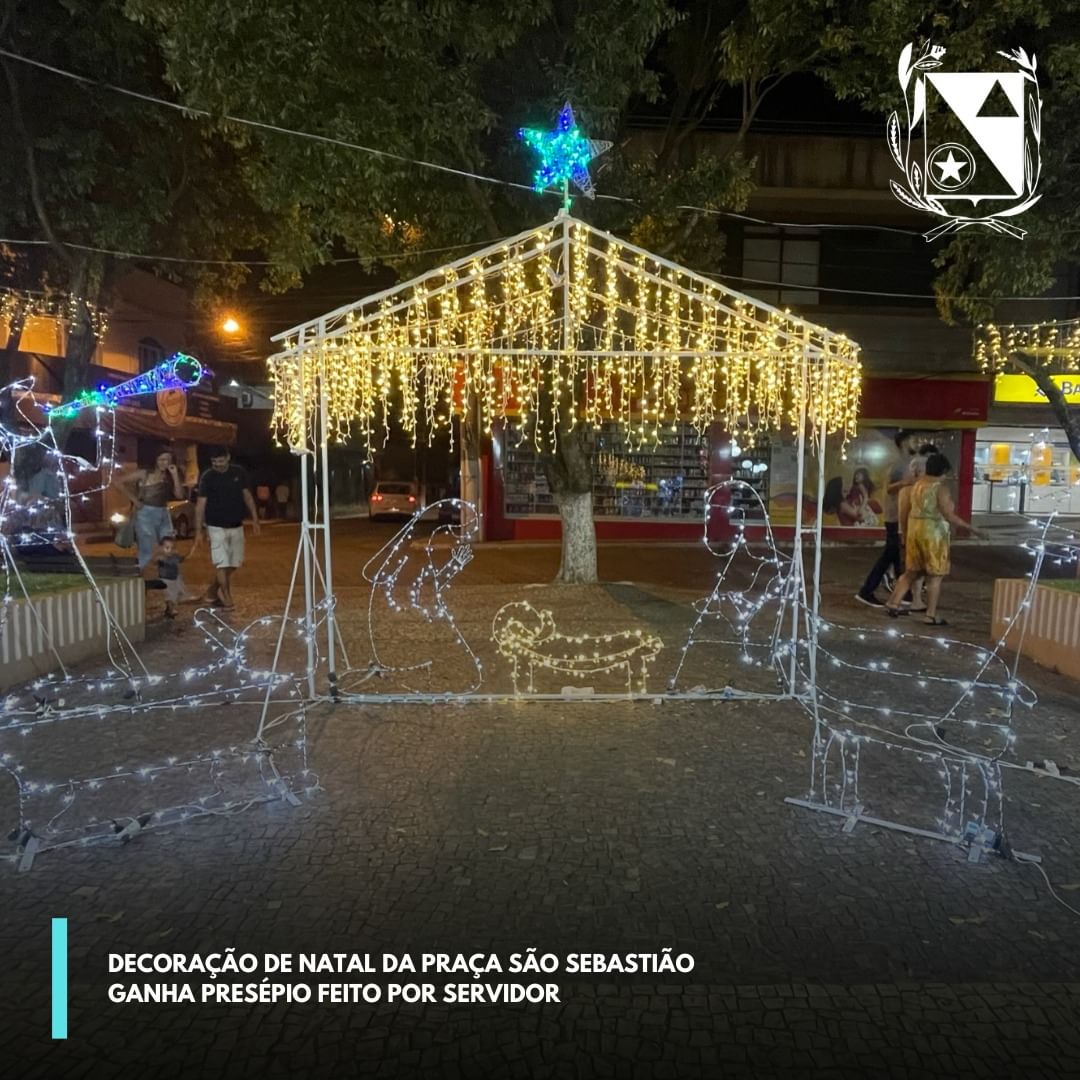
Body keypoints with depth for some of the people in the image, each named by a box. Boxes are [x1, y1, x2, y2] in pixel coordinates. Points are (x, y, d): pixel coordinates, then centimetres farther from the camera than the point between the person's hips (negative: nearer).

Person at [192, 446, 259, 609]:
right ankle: (227, 598, 3)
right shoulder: (207, 477, -10)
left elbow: (247, 496, 8)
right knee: (222, 563, -6)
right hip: (217, 527, -4)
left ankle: (213, 590, 28)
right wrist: (198, 531, -14)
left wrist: (255, 520, 3)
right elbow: (200, 504, -10)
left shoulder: (239, 473, 0)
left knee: (234, 563, 10)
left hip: (236, 526, 4)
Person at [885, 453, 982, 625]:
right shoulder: (940, 488, -15)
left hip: (915, 529, 7)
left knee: (911, 571, 16)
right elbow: (949, 516, -18)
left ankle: (893, 604, 14)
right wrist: (970, 528, -12)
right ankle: (931, 616, 3)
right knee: (935, 576, 1)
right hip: (933, 532, -7)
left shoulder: (917, 484, 9)